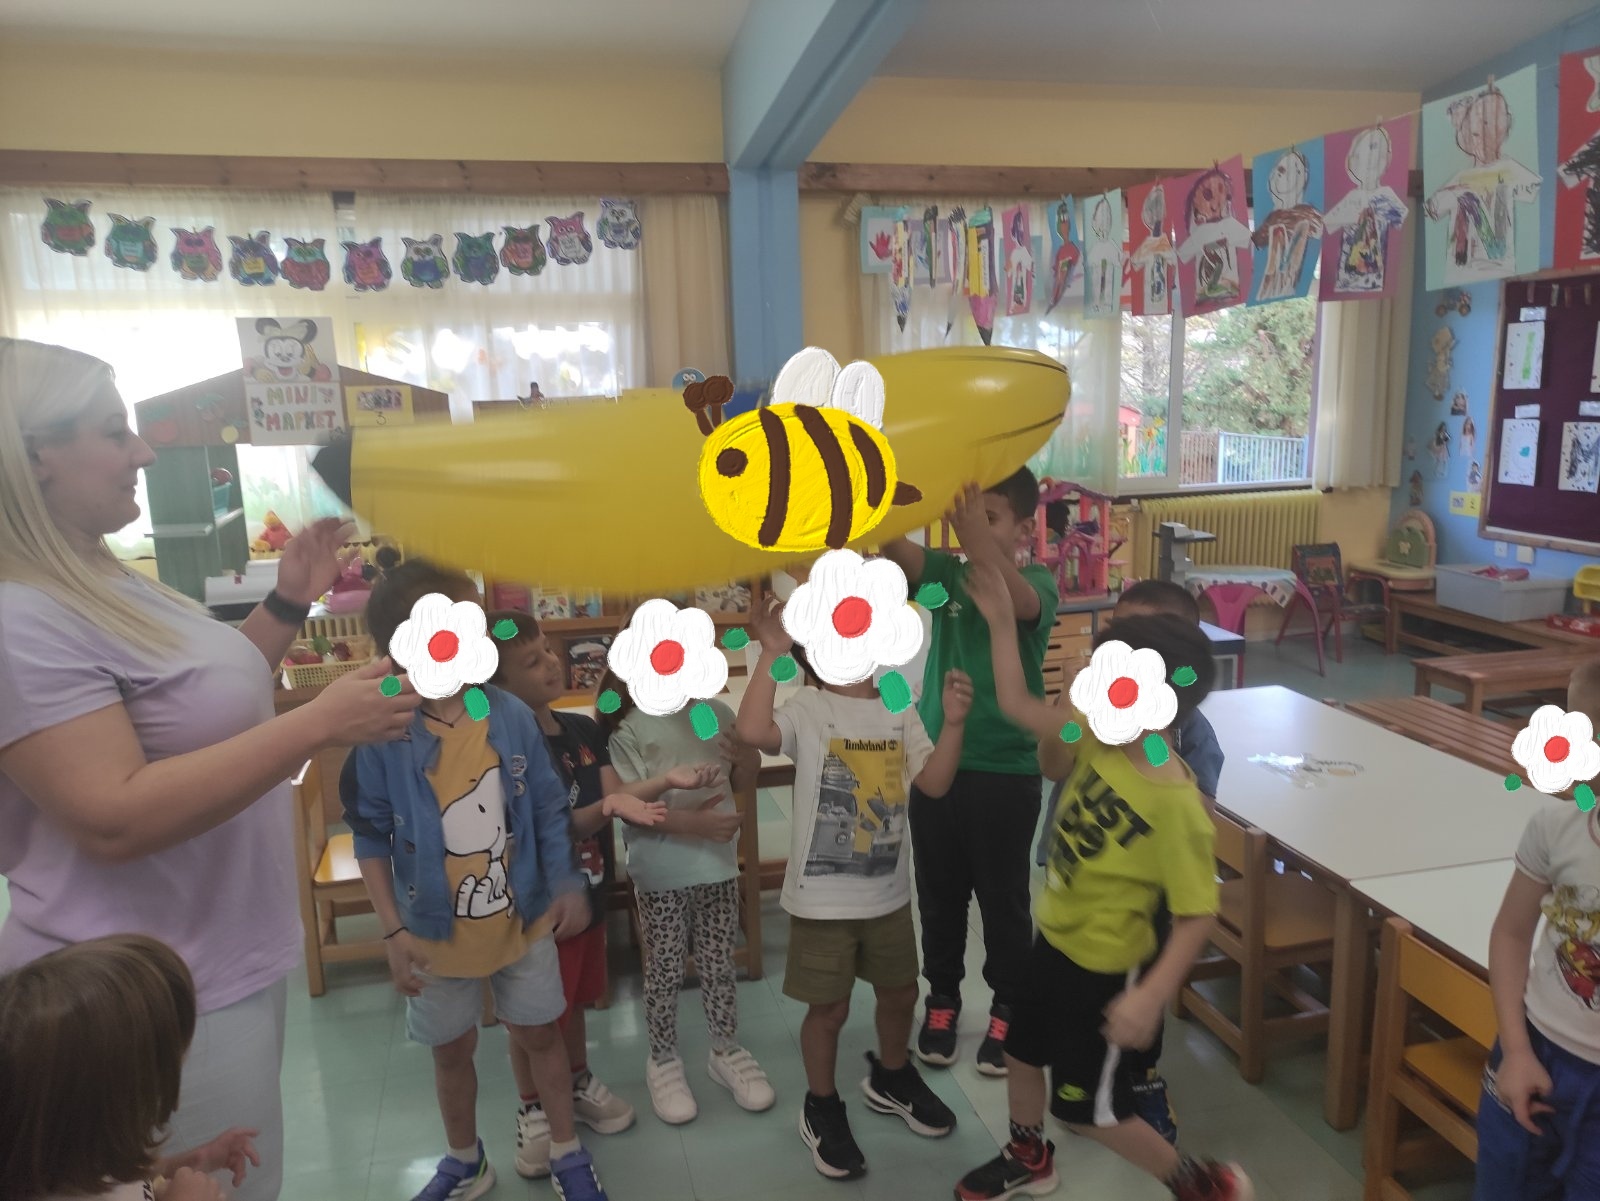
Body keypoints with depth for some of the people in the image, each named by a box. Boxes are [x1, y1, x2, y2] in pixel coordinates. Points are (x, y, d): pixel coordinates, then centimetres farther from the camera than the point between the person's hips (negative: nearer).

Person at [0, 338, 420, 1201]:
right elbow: (114, 821, -30)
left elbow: (213, 701, 16)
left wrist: (289, 603, 5)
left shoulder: (103, 582, 6)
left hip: (230, 960, 9)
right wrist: (318, 725, -32)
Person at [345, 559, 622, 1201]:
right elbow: (372, 841, -9)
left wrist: (567, 887, 1)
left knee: (539, 1033, 16)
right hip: (436, 932, -1)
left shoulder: (512, 716, -12)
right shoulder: (382, 734, -18)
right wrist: (393, 932, -8)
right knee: (451, 1050, 19)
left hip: (523, 920, 1)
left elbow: (548, 810, -1)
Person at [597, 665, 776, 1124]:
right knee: (664, 970, 10)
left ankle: (726, 1050, 34)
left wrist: (749, 763, -13)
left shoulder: (718, 714, 0)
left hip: (718, 866, 3)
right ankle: (663, 1061, 30)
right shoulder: (629, 725, -12)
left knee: (719, 965, 15)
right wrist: (696, 823, -25)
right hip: (661, 874, -3)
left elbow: (744, 784, 10)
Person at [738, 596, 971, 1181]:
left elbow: (933, 782, -2)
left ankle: (891, 1079, 49)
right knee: (829, 1008, 9)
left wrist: (953, 723, -15)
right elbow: (753, 731, -34)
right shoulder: (808, 708, -14)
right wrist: (771, 654, -32)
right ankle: (822, 1110, 33)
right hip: (822, 896, -5)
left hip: (887, 891, 5)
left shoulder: (899, 711, 2)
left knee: (900, 992, 22)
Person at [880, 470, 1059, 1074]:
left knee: (1003, 899, 12)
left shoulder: (1036, 582, -9)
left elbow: (1021, 603, -34)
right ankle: (942, 998, 37)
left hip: (1006, 771, -3)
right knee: (939, 895, 17)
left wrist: (979, 542, -52)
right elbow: (892, 545, -19)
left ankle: (1008, 1009, 33)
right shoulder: (947, 572, -1)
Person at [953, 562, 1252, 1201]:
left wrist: (1151, 997, -31)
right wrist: (1001, 623, -8)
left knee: (1088, 1107, 10)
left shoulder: (1175, 804, -31)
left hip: (1106, 967, -8)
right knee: (1022, 1051, 27)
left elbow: (1197, 915, -26)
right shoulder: (1098, 738, -11)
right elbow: (1017, 705, -2)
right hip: (1055, 940, 8)